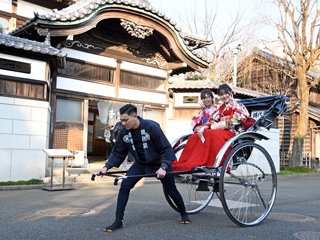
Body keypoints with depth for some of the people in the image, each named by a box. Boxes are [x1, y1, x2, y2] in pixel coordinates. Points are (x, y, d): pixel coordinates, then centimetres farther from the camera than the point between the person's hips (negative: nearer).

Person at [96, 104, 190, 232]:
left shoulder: (151, 127, -27)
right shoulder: (124, 133, -12)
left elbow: (166, 149, -22)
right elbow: (118, 153, -2)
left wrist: (163, 167, -33)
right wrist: (106, 167, -16)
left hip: (160, 163, -4)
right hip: (140, 164, 4)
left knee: (171, 190, 5)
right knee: (124, 186, -13)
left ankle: (184, 214, 33)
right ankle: (118, 221, -4)